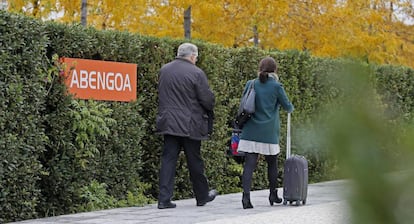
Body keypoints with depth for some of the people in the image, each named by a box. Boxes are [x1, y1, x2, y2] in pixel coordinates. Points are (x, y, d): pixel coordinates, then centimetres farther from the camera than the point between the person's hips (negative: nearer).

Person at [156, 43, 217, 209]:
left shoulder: (164, 70, 5)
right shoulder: (196, 73, -12)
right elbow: (207, 99, -10)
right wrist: (209, 108, 11)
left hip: (169, 123, 4)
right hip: (190, 125, -4)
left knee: (168, 159, 3)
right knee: (195, 161, 8)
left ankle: (164, 199, -4)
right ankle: (202, 196, 23)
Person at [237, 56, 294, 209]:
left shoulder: (250, 84, 3)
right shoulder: (276, 86, -6)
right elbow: (287, 106, 2)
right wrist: (290, 107, 25)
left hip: (251, 132, 2)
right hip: (269, 133, -2)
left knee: (249, 164, -3)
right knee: (272, 163, 16)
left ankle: (246, 195, -17)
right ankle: (273, 195, 28)